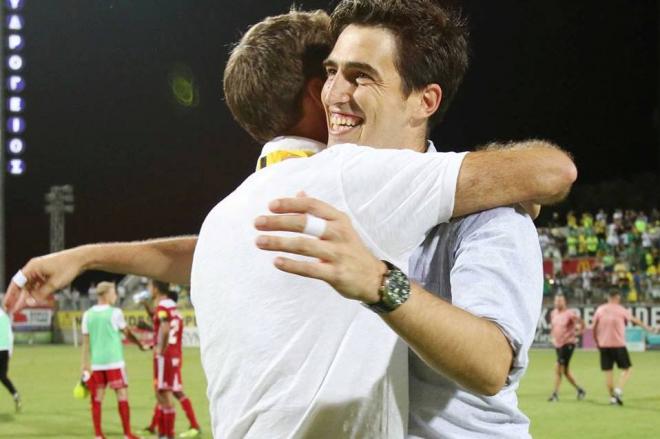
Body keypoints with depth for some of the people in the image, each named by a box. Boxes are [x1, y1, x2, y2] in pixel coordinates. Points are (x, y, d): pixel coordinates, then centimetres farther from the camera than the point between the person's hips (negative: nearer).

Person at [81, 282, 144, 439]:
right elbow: (127, 333, 5)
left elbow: (86, 343, 6)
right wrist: (140, 345, 21)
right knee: (122, 395, 1)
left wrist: (85, 366, 8)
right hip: (114, 361, -4)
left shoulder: (88, 315, 6)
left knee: (97, 397, 6)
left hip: (96, 363, 4)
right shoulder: (115, 313, -6)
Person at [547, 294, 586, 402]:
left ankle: (555, 393, -7)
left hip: (568, 344, -7)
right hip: (557, 344, 7)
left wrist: (573, 334, -11)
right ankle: (580, 390, 26)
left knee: (558, 368, -13)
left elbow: (581, 325, -9)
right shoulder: (553, 313, 8)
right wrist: (553, 336, 14)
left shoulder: (569, 314, -13)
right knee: (565, 370, 11)